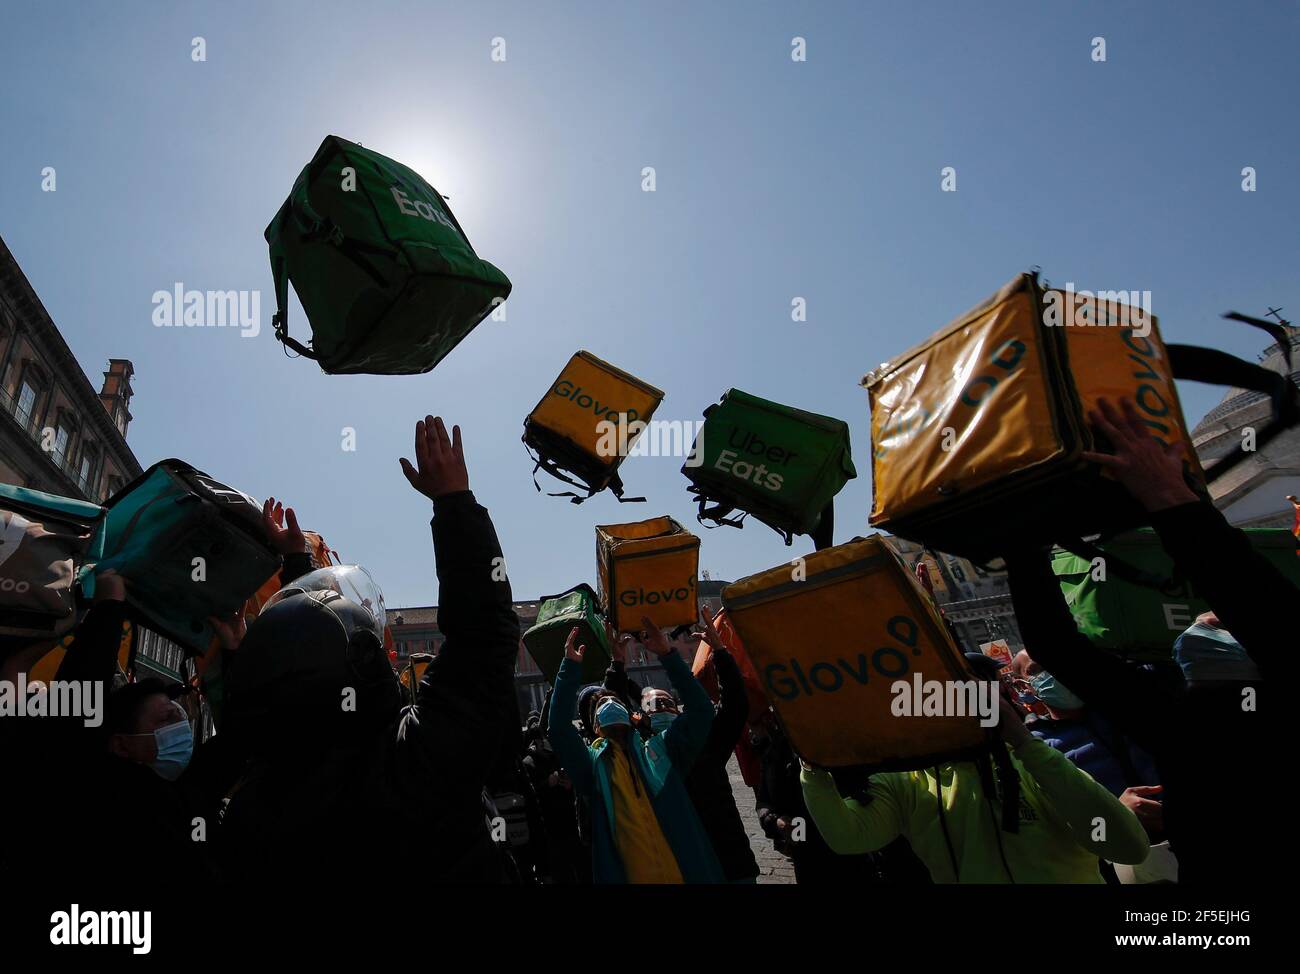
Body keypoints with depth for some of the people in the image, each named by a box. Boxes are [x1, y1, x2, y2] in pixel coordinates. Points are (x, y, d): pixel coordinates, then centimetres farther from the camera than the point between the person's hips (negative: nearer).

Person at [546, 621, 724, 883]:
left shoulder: (659, 749, 10)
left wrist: (667, 654, -4)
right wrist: (571, 667, -11)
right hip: (629, 875, -1)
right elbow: (557, 729, -7)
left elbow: (700, 710, 1)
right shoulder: (592, 762, 8)